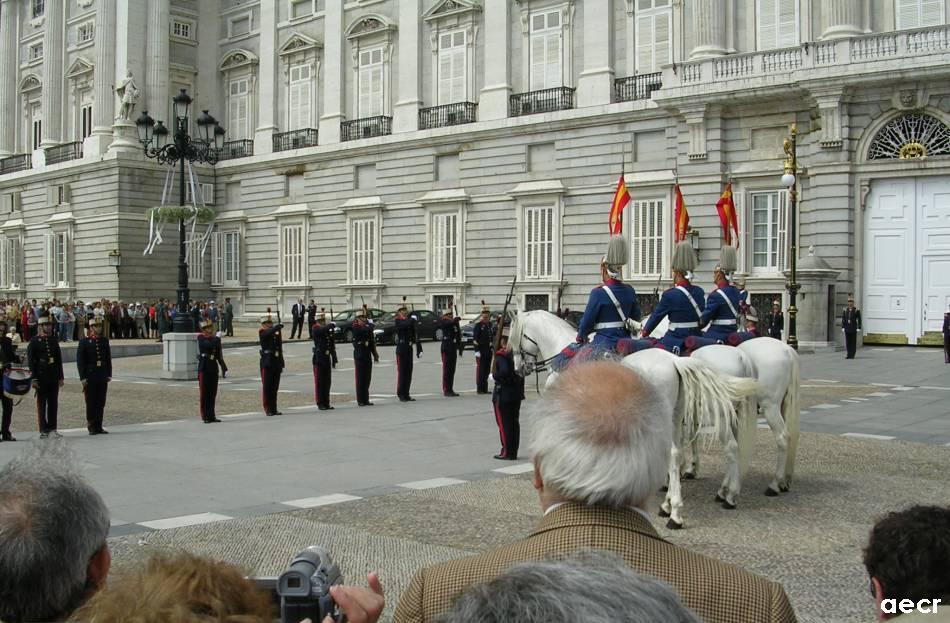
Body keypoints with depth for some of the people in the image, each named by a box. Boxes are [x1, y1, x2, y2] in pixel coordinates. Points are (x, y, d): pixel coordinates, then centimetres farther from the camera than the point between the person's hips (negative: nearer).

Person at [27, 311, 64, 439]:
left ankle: (52, 429, 12)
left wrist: (60, 377, 10)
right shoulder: (34, 341, -3)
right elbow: (30, 361, -6)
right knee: (41, 404, 1)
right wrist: (33, 379, -11)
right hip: (41, 378, -4)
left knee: (53, 404, 6)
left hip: (54, 378, 4)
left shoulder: (54, 340, 11)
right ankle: (43, 430, 5)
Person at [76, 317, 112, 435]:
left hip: (103, 377, 4)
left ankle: (98, 427, 12)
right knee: (91, 403, 2)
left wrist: (109, 374, 6)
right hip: (90, 377, -4)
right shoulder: (84, 341, -3)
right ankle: (91, 427, 9)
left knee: (101, 403, 6)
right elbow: (80, 361, -5)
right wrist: (83, 377, -10)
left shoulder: (105, 340, 9)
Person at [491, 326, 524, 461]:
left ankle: (507, 452, 4)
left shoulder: (501, 355, -18)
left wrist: (495, 376, -14)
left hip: (503, 395, -7)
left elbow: (504, 371, -31)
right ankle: (514, 452, 17)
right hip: (517, 393, 7)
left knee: (504, 424, 2)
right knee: (514, 423, 12)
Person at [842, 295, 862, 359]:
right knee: (847, 342, 5)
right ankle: (849, 355, 11)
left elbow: (859, 320, -3)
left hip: (853, 329, -3)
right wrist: (843, 327, 1)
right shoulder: (845, 310, 7)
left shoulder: (857, 310, -2)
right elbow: (843, 319, 8)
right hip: (847, 329, 3)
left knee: (853, 342, 0)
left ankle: (852, 355, 4)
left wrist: (859, 328, -9)